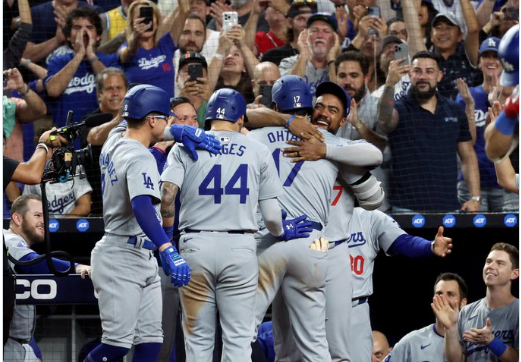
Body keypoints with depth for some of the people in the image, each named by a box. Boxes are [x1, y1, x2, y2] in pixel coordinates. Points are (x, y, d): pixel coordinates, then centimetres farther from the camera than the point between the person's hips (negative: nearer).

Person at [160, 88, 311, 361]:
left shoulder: (186, 146, 5)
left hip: (195, 246, 0)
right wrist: (282, 233, 22)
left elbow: (167, 195, -9)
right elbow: (271, 215, 2)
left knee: (198, 339, 7)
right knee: (238, 339, 2)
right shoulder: (258, 152, 7)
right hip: (240, 246, 0)